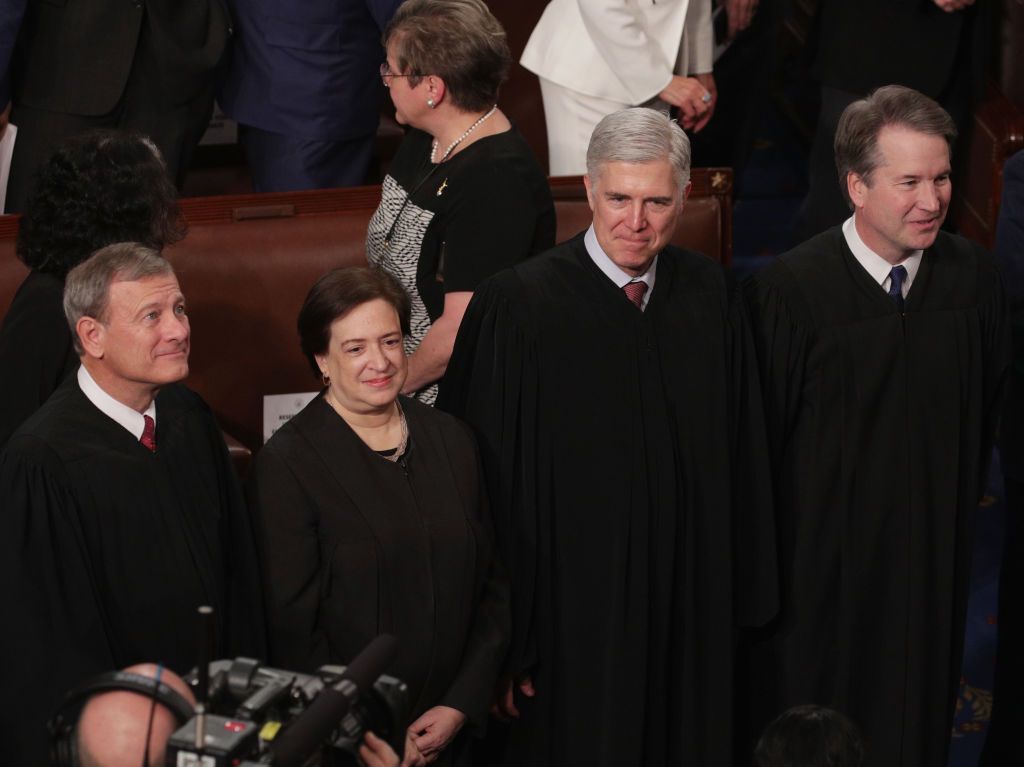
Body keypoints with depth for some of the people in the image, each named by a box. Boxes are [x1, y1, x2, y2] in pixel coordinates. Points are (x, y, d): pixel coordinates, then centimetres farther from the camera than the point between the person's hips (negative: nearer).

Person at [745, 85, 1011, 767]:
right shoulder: (791, 292, -19)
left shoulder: (973, 276, -6)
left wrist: (962, 503, 12)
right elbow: (755, 436, -10)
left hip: (932, 556, 4)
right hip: (820, 554, -3)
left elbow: (986, 407, 8)